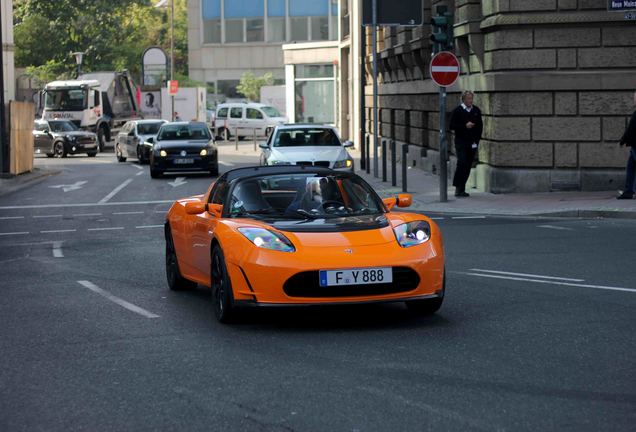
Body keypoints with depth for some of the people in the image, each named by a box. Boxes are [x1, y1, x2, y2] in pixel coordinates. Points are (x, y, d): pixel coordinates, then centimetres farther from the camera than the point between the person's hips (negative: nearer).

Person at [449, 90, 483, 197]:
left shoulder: (476, 111, 9)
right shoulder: (457, 111, -2)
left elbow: (480, 126, 13)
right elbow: (452, 125, -5)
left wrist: (477, 140, 4)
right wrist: (465, 126, -15)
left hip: (472, 143, 4)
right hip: (461, 142, -4)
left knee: (468, 166, 3)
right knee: (462, 163, -15)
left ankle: (461, 189, 9)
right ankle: (458, 188, -9)